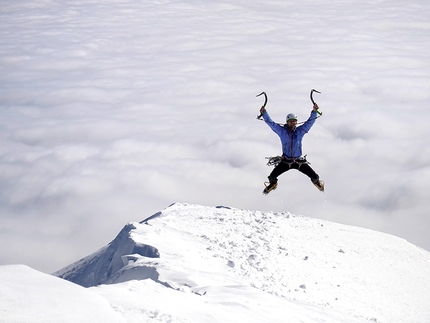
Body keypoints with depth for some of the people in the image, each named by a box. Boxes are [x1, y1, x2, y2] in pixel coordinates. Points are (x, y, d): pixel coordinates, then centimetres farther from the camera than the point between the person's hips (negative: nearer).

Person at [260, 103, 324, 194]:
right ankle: (273, 183, 30)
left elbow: (310, 121, 0)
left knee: (314, 176, -4)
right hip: (286, 161, 0)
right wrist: (264, 113, -10)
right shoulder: (282, 131, -2)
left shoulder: (300, 131, 1)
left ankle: (316, 182, 35)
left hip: (299, 161, 1)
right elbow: (270, 123, -2)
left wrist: (314, 111, -11)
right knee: (272, 177, -8)